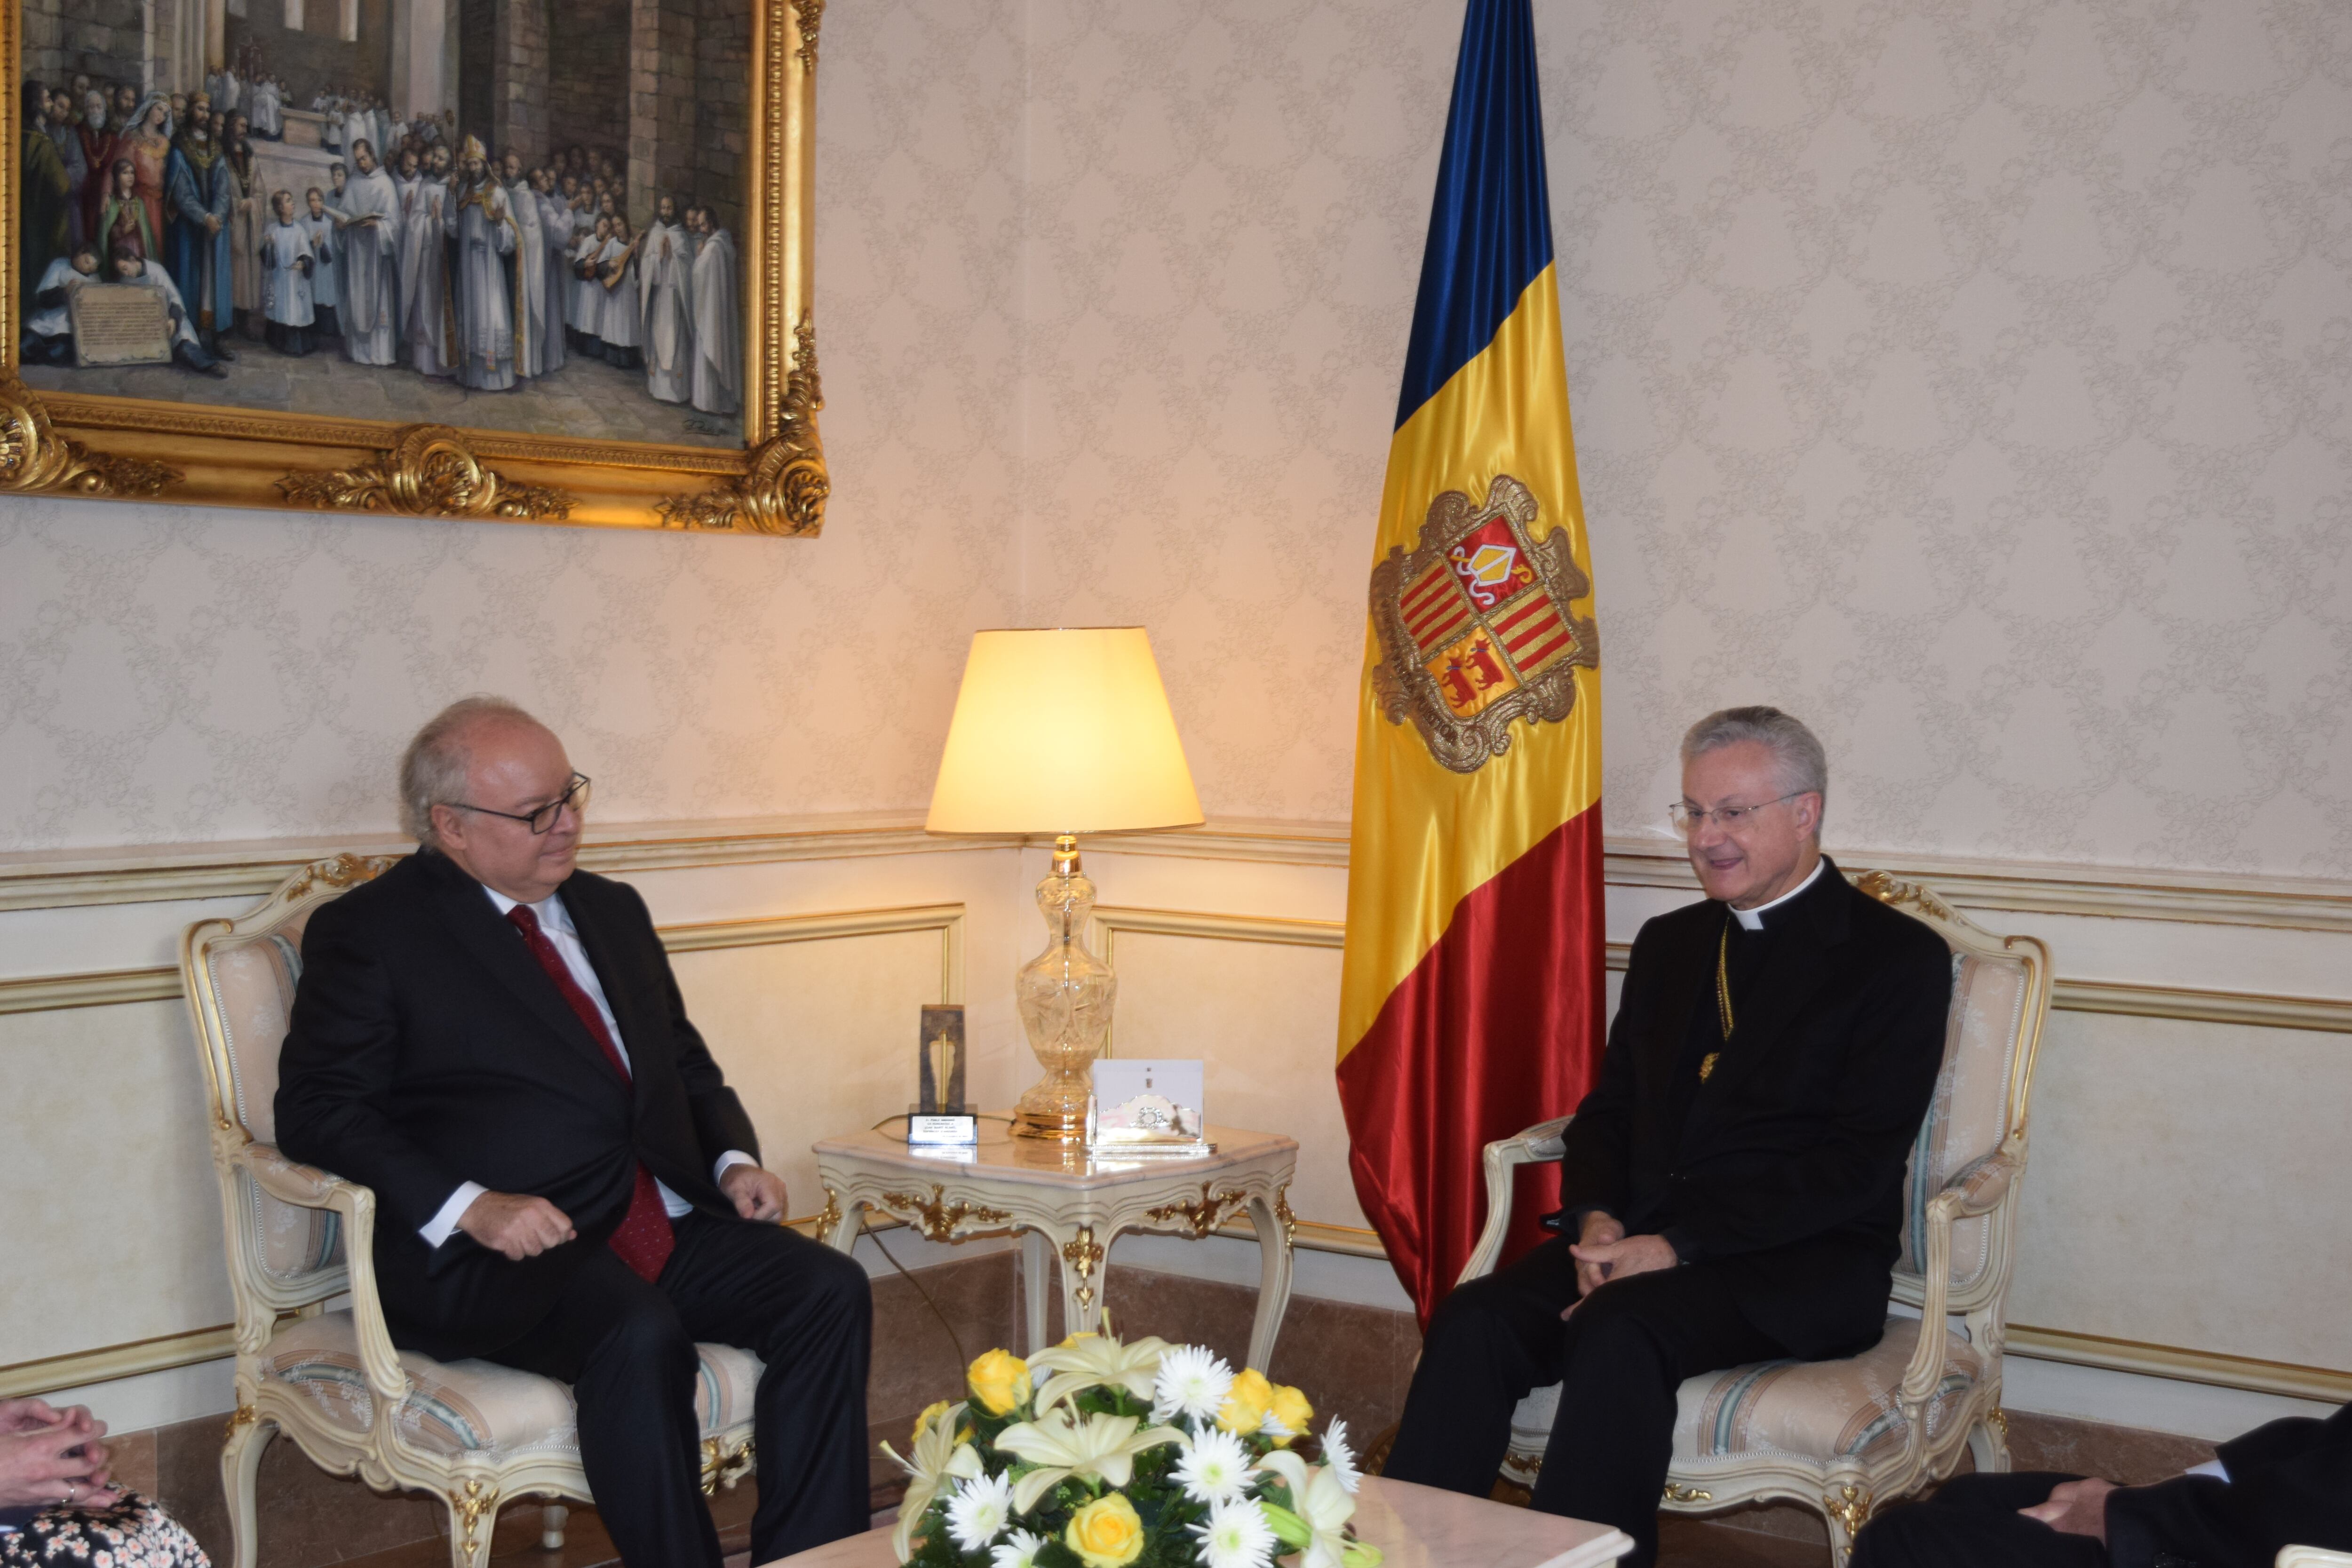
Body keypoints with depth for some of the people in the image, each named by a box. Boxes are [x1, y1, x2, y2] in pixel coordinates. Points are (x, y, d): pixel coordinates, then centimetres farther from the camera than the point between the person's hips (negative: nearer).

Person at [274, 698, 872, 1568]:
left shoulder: (612, 910, 22)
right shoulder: (367, 932, 2)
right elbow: (317, 1108, -6)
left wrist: (734, 1159, 5)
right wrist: (467, 1205, -20)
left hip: (666, 1221, 6)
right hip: (496, 1255, -6)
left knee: (830, 1291, -18)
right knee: (641, 1335, -35)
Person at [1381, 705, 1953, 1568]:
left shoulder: (1897, 956, -1)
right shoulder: (1669, 943, 19)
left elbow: (1859, 1162, -10)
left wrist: (1678, 1246, -18)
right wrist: (1596, 1218, -5)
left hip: (1803, 1264, -5)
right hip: (1641, 1239, 5)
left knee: (1618, 1331, -34)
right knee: (1472, 1320, -23)